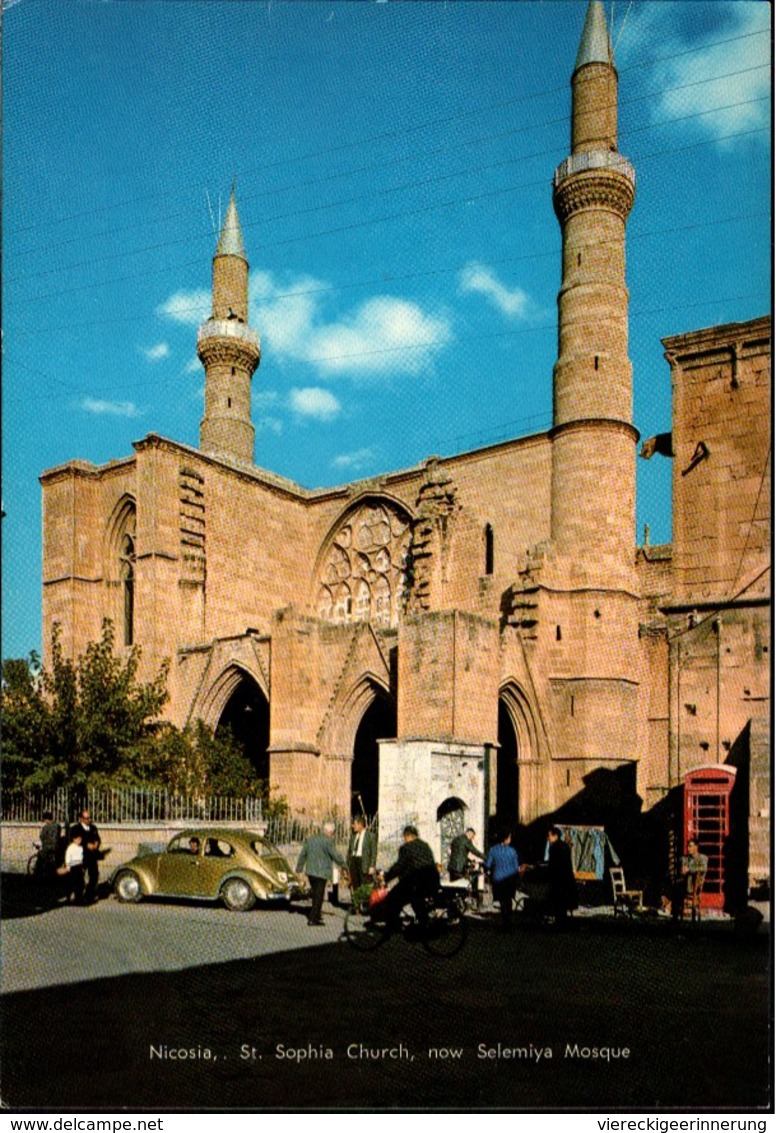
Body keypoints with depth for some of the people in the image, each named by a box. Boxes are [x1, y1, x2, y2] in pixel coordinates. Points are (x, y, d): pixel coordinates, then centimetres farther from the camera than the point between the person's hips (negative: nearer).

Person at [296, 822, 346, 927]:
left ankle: (318, 915, 30)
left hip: (310, 871, 7)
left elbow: (303, 855, 12)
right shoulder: (327, 841, -14)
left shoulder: (310, 839, 7)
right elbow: (336, 856, -10)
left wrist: (299, 869, 19)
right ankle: (312, 919, 1)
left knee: (316, 895, 21)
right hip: (321, 873, -7)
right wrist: (343, 864, 8)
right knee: (318, 897, 2)